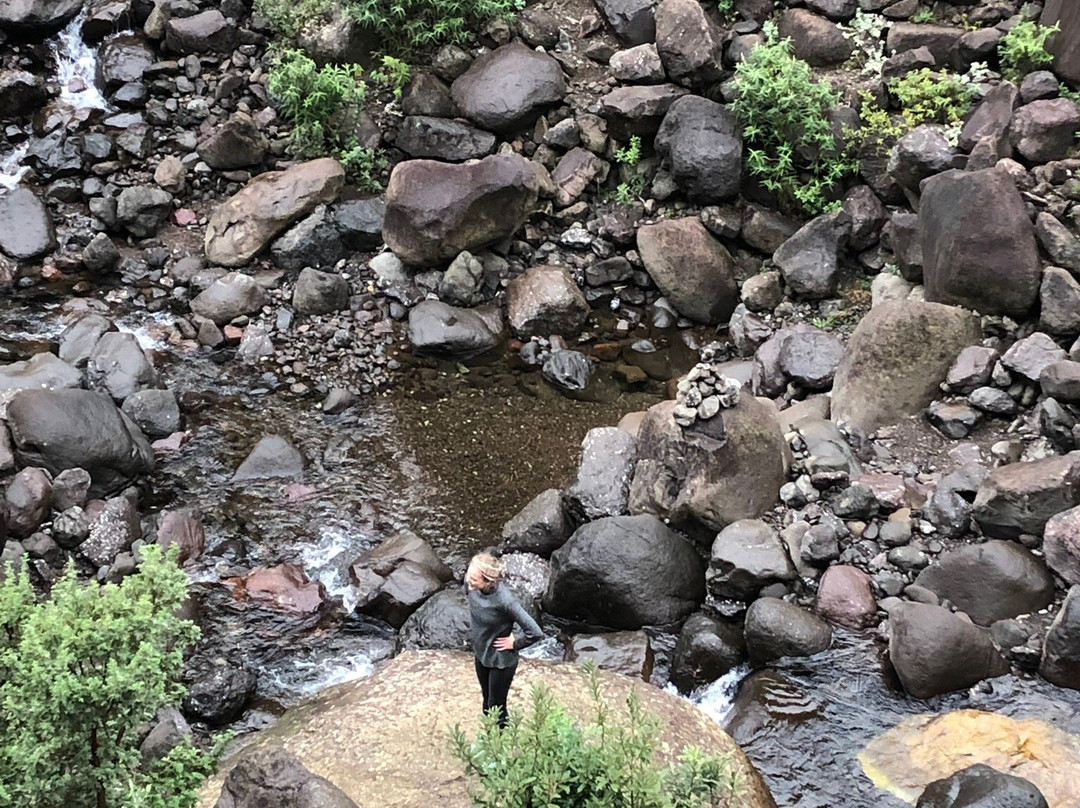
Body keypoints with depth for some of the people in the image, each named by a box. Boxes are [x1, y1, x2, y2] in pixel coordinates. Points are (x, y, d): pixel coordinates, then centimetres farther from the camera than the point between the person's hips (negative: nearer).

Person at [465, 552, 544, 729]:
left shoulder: (504, 600, -37)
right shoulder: (471, 585, -19)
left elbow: (535, 632, -33)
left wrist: (514, 643, -17)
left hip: (501, 661, -6)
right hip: (481, 654, 6)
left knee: (496, 708, 14)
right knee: (487, 701, 26)